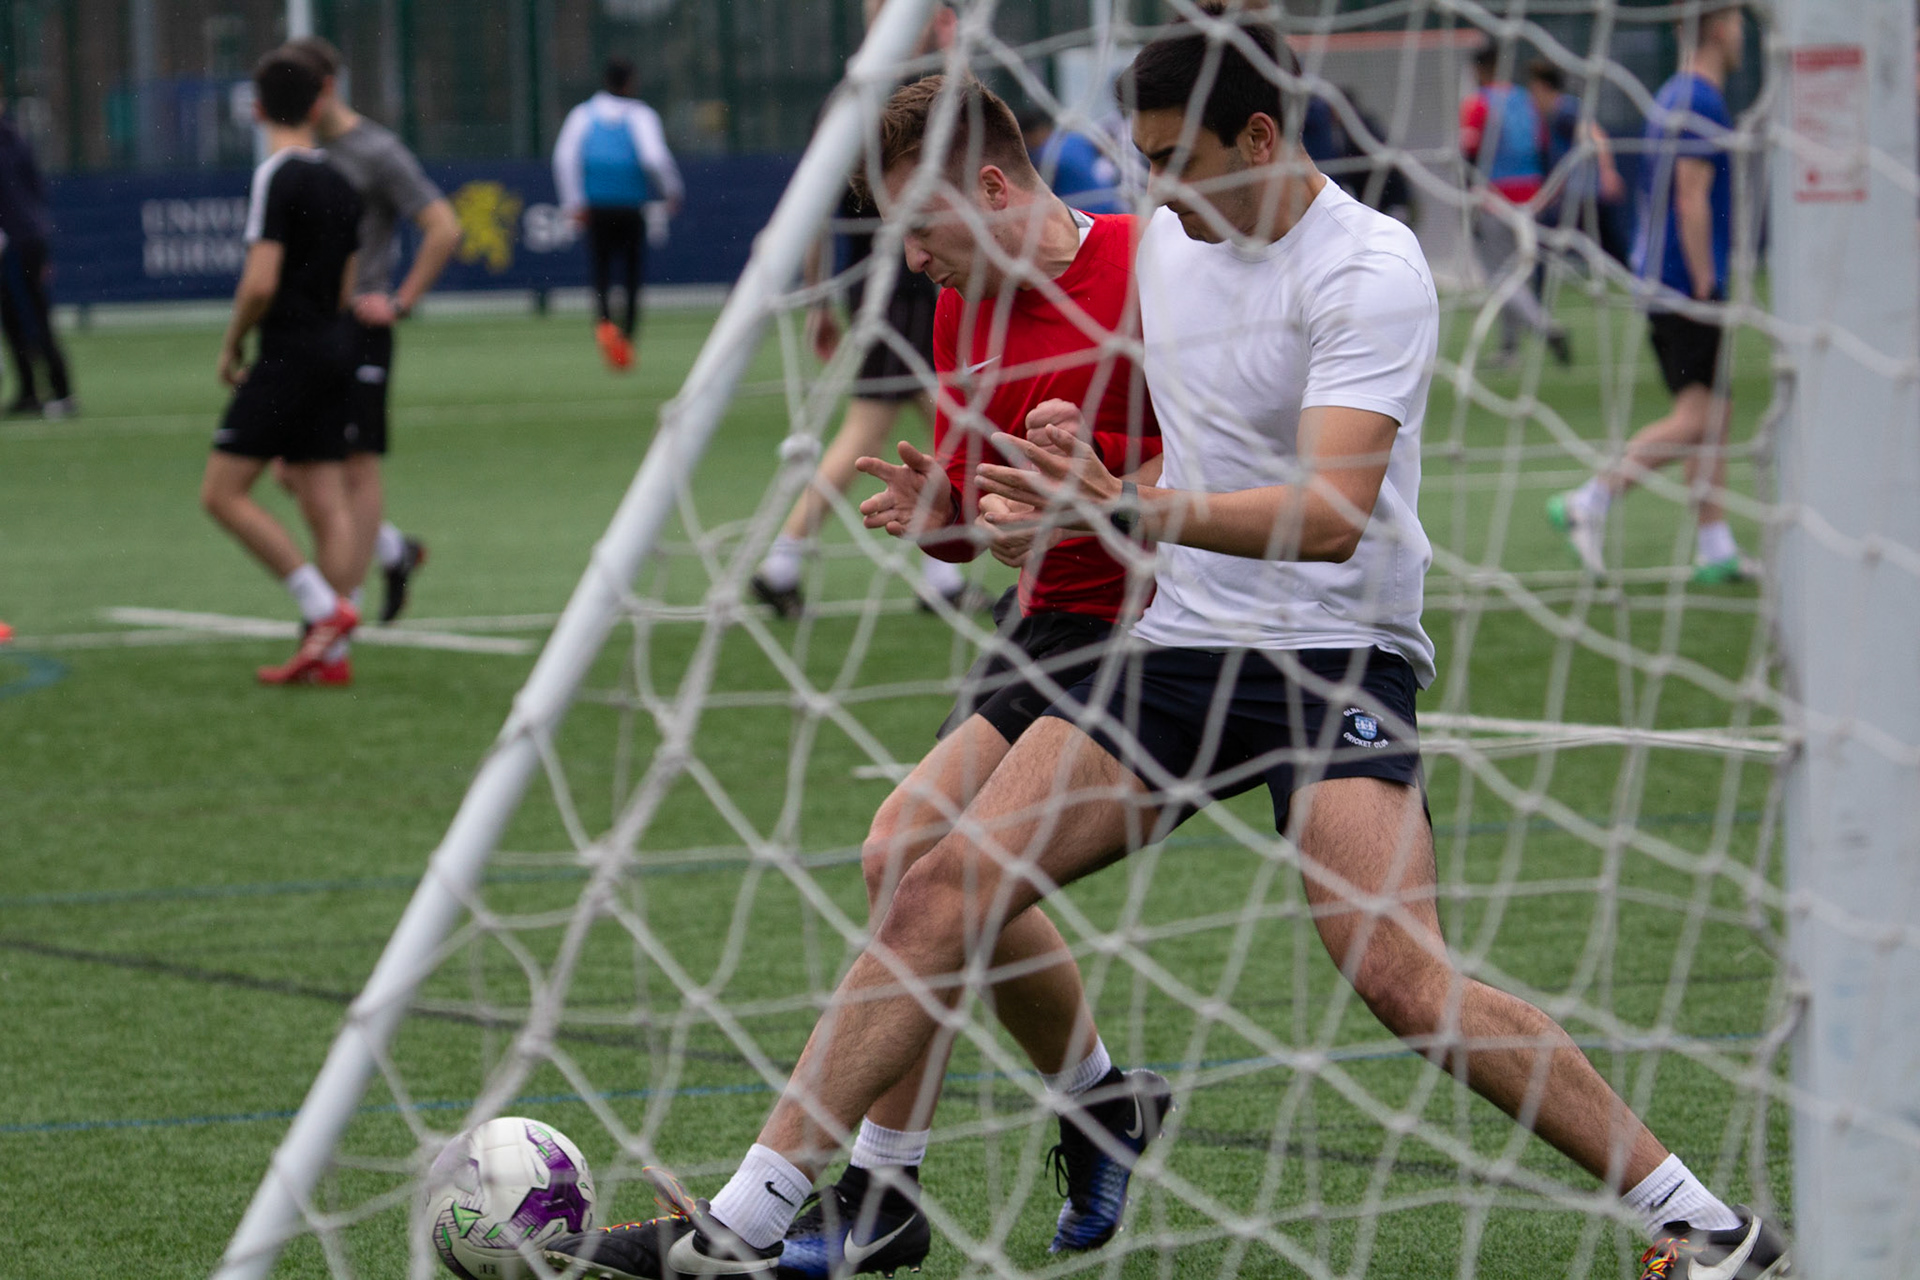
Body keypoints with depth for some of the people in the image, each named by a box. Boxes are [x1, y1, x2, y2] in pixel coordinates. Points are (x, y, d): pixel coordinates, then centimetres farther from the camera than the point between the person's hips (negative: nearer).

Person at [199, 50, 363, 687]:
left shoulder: (276, 177, -13)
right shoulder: (338, 183, 11)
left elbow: (260, 282, -20)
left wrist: (231, 348, -6)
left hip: (288, 351, -8)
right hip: (335, 349, 8)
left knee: (223, 492, -3)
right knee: (325, 503, 6)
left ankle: (324, 608, -9)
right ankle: (327, 654, 3)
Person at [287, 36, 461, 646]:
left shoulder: (376, 152, -10)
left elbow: (444, 229, -14)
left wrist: (400, 302, -14)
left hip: (357, 328, -8)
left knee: (357, 468, -4)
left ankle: (341, 607, -2)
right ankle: (394, 551, 24)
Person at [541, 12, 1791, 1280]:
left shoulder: (1371, 270, -14)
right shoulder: (1165, 240, 10)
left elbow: (1333, 514, -27)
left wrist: (1128, 507, -37)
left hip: (1337, 658, -7)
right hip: (1181, 646, 7)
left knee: (1401, 974, -23)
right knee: (941, 894, -6)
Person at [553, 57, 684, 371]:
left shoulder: (583, 114, 8)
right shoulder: (640, 115, 1)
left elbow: (564, 156, -3)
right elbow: (655, 157, -12)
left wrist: (573, 203, -3)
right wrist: (672, 191, 2)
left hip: (596, 210, 1)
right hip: (631, 207, -1)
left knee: (601, 271, 7)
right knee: (632, 275, 9)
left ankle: (604, 321, -21)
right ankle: (627, 343, 6)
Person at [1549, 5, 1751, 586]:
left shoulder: (1673, 98, 17)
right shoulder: (1700, 104, -14)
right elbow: (1691, 200, -20)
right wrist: (1706, 286, -19)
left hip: (1660, 278, 10)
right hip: (1687, 281, -10)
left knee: (1715, 413, 10)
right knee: (1697, 418, -10)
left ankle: (1715, 548, 9)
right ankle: (1589, 502, -11)